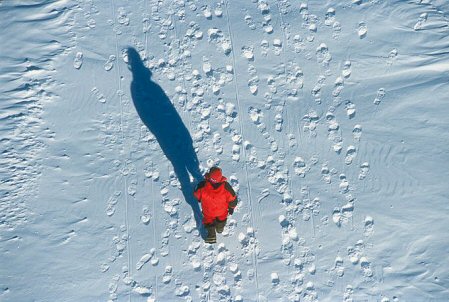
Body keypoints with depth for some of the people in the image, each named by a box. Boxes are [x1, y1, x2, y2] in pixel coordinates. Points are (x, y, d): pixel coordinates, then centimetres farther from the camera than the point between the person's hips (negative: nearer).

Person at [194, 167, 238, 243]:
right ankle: (220, 228, 60)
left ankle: (211, 236, 40)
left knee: (209, 221, 30)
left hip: (208, 212, -2)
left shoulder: (202, 186, -37)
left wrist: (200, 199, 11)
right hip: (222, 211, 2)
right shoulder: (226, 186, -35)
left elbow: (197, 195, -14)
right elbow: (232, 199, -18)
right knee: (221, 219, 36)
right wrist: (231, 208, 4)